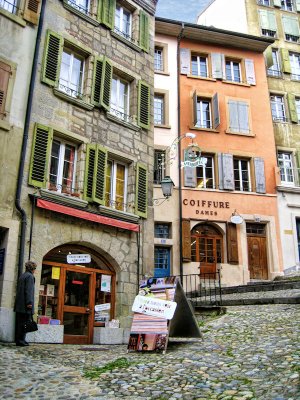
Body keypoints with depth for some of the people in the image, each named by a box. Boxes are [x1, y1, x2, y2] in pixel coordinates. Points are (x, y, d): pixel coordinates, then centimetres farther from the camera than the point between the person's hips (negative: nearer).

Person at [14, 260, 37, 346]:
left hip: (19, 304, 9)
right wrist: (29, 303, -18)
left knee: (19, 322, 10)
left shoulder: (22, 276, 18)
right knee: (24, 323, -6)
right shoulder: (30, 276, -9)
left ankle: (18, 340, 13)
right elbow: (28, 290, -17)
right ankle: (21, 340, -6)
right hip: (25, 304, -9)